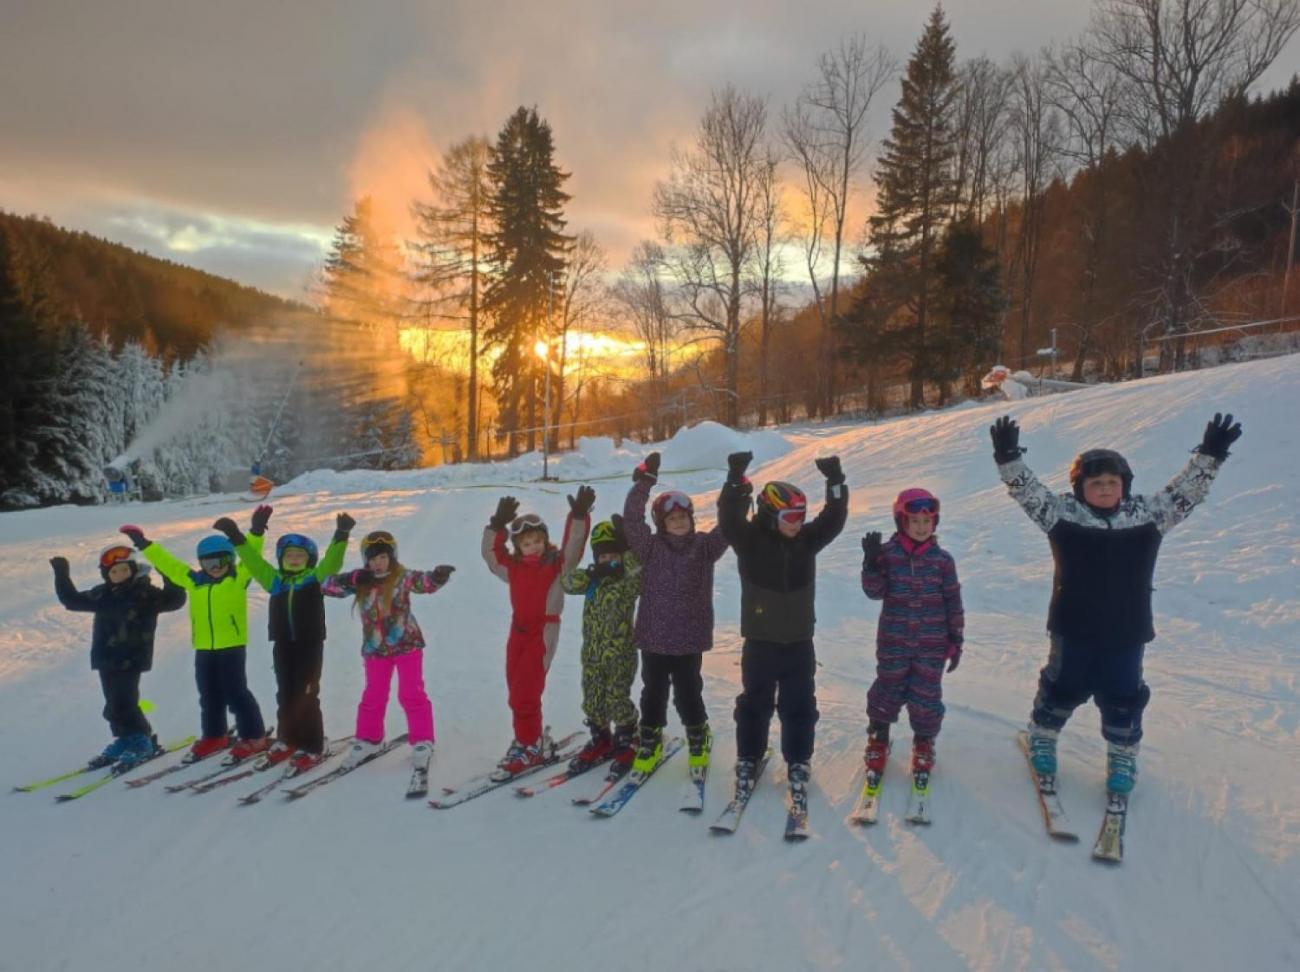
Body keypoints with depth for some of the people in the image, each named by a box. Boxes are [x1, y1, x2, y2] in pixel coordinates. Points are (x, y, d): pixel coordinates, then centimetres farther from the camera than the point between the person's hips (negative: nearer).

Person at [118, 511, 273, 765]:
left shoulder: (238, 578, -4)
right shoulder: (194, 580, 7)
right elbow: (167, 563, 13)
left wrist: (256, 531, -31)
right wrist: (144, 544, 13)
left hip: (232, 646, -5)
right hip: (204, 649, 6)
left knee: (236, 693, -2)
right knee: (209, 696, 16)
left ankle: (254, 737, 6)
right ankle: (213, 736, 31)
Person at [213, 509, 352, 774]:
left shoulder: (315, 578, -3)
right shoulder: (275, 580, 8)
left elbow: (332, 562, -16)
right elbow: (253, 561, 10)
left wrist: (341, 536, -30)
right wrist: (236, 538, 5)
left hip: (310, 646, -5)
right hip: (283, 646, 5)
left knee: (306, 697, -2)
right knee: (285, 696, 13)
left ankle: (313, 746, 7)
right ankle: (287, 741, 27)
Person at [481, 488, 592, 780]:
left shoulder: (557, 564, -7)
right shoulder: (513, 567, 6)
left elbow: (572, 548, -21)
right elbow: (491, 554, 3)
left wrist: (578, 516, -33)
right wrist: (498, 524, -9)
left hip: (544, 630, -6)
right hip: (519, 630, 6)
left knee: (525, 692, -9)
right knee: (516, 692, 10)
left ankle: (529, 746, 3)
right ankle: (532, 740, 24)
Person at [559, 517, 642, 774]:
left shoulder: (629, 580, -8)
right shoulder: (593, 578, 6)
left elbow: (640, 575, -31)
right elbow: (567, 582, -7)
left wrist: (626, 549, -34)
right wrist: (592, 574, -21)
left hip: (620, 653, -6)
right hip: (592, 653, 6)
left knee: (617, 699, -1)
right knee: (592, 700, 13)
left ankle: (626, 743, 19)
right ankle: (601, 741, 31)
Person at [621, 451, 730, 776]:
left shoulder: (704, 547, 1)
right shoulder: (650, 546, -4)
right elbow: (632, 519, -17)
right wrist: (644, 483, -27)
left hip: (690, 638, 0)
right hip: (653, 637, 0)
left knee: (688, 693, 10)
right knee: (653, 692, 12)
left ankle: (698, 740, 33)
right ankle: (650, 742, 31)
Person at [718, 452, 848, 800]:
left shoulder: (807, 540, 0)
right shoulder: (750, 540, -11)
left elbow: (834, 519, -8)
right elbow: (729, 519, -27)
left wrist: (835, 482, -23)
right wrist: (735, 480, -40)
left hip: (799, 641, 3)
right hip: (760, 641, -3)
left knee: (800, 706, 11)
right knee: (755, 703, 11)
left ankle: (798, 762, 25)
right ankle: (748, 759, 26)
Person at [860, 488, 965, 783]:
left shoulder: (942, 559, -4)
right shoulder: (887, 553, -7)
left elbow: (953, 602, 2)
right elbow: (875, 592, -12)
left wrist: (956, 641, 2)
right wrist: (872, 563, -28)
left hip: (932, 645, 1)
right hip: (893, 642, 0)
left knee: (926, 696, 8)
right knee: (887, 691, 11)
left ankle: (924, 743, 32)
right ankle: (878, 738, 34)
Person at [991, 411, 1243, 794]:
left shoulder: (1148, 515, 0)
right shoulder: (1062, 514, -8)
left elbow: (1184, 492, 0)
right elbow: (1028, 491, -15)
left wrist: (1210, 456, -12)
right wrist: (1008, 457, -30)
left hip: (1126, 631, 2)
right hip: (1074, 629, -2)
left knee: (1123, 697, 14)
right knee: (1063, 688, 15)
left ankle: (1123, 758, 34)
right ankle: (1042, 738, 37)